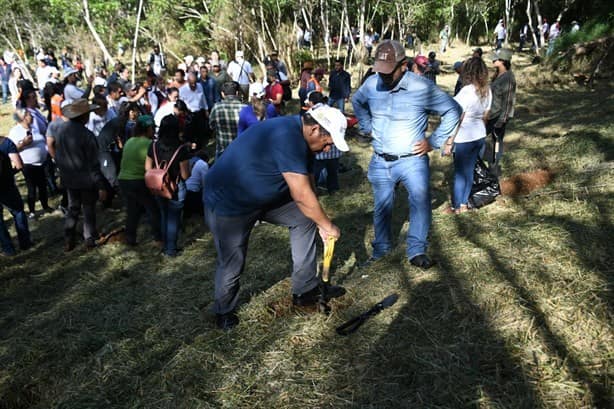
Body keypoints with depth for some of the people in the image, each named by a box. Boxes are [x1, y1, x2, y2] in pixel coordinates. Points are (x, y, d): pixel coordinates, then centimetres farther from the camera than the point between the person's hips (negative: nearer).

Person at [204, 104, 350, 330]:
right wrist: (328, 226, -17)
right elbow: (302, 196, -31)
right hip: (227, 203, -9)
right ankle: (224, 311, 34)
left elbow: (304, 186, 5)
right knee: (232, 263, 4)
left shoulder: (298, 134, -2)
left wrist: (321, 223, 3)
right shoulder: (287, 137, -32)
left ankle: (305, 290, 14)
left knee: (305, 219, 5)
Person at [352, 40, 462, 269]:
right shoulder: (371, 84, -3)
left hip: (412, 160, -3)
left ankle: (416, 250, -7)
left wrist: (434, 142, -9)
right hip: (380, 162, 4)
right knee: (382, 207, 13)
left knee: (421, 200, -23)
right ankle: (381, 247, 33)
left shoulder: (422, 87, -15)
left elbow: (453, 111, -7)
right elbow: (357, 102, 19)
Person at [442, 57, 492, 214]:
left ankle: (456, 207, 17)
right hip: (480, 136, 7)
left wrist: (449, 143, -16)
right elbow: (485, 116, 12)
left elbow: (457, 120, -21)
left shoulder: (466, 91, -20)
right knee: (469, 170, 16)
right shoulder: (487, 91, 2)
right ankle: (464, 203, 28)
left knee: (460, 173, 5)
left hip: (464, 139, -7)